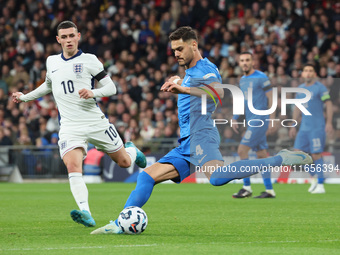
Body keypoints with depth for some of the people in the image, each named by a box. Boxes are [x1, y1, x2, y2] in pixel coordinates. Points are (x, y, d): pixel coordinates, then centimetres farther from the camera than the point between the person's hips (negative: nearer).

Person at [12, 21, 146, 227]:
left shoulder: (89, 60, -1)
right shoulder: (51, 62, 12)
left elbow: (111, 87, -2)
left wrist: (94, 93, -20)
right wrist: (25, 97, 34)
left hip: (95, 122, -2)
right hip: (70, 127, 2)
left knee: (124, 162, 10)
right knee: (73, 167, -24)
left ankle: (132, 150, 49)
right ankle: (86, 214, -35)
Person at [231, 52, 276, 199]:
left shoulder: (261, 78, -8)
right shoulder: (242, 80, 15)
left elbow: (271, 98, -10)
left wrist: (272, 120, -15)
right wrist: (235, 118, 14)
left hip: (260, 119, -8)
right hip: (251, 120, 8)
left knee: (242, 150, -14)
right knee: (261, 155, 7)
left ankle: (247, 188, -10)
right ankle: (269, 190, 9)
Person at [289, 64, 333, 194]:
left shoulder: (320, 87, -5)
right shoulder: (300, 88, 14)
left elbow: (329, 105, -8)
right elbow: (297, 108, 21)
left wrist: (329, 123, -17)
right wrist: (293, 126, 20)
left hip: (317, 128, -7)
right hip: (304, 128, 7)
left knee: (316, 155, -9)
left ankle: (320, 185, -2)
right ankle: (314, 178, 18)